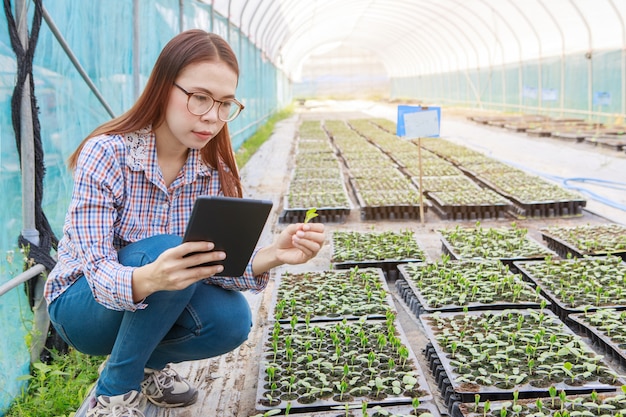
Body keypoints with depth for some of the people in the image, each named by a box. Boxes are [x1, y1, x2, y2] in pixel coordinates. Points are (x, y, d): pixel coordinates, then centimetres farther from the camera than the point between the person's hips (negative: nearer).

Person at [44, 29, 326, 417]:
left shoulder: (215, 169, -9)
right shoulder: (106, 154, -23)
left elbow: (217, 263, -17)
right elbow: (98, 271, -27)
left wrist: (269, 257, -39)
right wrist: (149, 279, -50)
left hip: (162, 307, 4)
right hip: (84, 305, -4)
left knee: (231, 320, -24)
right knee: (164, 250, -32)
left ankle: (148, 362, 8)